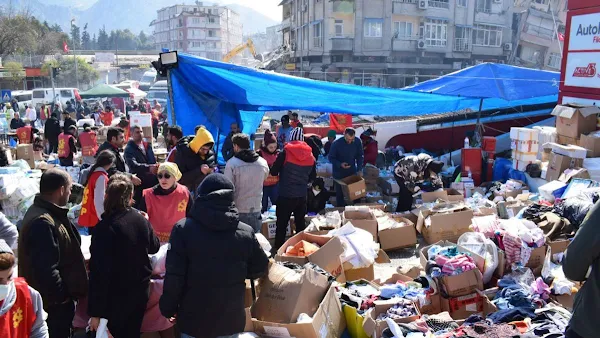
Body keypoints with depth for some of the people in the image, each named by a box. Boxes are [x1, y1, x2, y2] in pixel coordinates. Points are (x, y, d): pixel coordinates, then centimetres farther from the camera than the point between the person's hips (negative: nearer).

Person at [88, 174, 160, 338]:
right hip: (140, 291, 6)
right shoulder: (141, 219, -5)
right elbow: (154, 247, 14)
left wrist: (95, 311, -18)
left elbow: (99, 272, -23)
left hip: (115, 297, -5)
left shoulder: (105, 227, -23)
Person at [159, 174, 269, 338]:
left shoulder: (183, 229, -13)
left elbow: (174, 276, -12)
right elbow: (259, 269, 6)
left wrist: (168, 307, 3)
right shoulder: (246, 232, -8)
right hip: (232, 320, 2)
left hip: (195, 320, -1)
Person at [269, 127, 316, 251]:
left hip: (286, 195, -4)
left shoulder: (285, 153, -11)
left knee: (282, 224, 4)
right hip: (302, 195, 4)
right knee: (300, 223, 15)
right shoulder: (310, 155, 1)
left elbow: (273, 172, -5)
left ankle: (278, 248, 8)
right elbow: (313, 176, 11)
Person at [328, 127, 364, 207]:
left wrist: (360, 169, -9)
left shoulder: (357, 142, -12)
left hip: (352, 171, 3)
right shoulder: (336, 143, -21)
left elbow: (360, 156, 1)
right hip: (339, 173, -3)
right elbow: (331, 158, -10)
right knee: (340, 194, 2)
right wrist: (340, 164, -26)